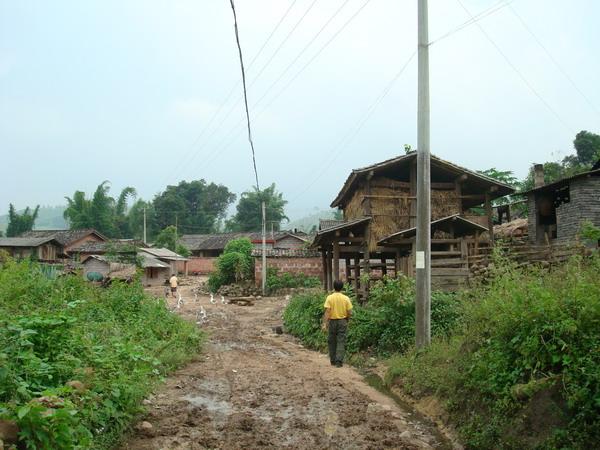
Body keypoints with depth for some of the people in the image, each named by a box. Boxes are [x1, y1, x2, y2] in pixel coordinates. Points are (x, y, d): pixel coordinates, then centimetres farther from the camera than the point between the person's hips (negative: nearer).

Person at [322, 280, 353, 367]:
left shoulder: (329, 298, -7)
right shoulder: (346, 298, -5)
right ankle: (339, 361, -5)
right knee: (341, 342, 3)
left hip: (332, 321, 0)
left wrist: (325, 323, -11)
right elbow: (350, 313, -3)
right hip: (342, 321, 0)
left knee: (332, 341, 13)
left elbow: (327, 311, -12)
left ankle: (333, 360, 20)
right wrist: (347, 320, 16)